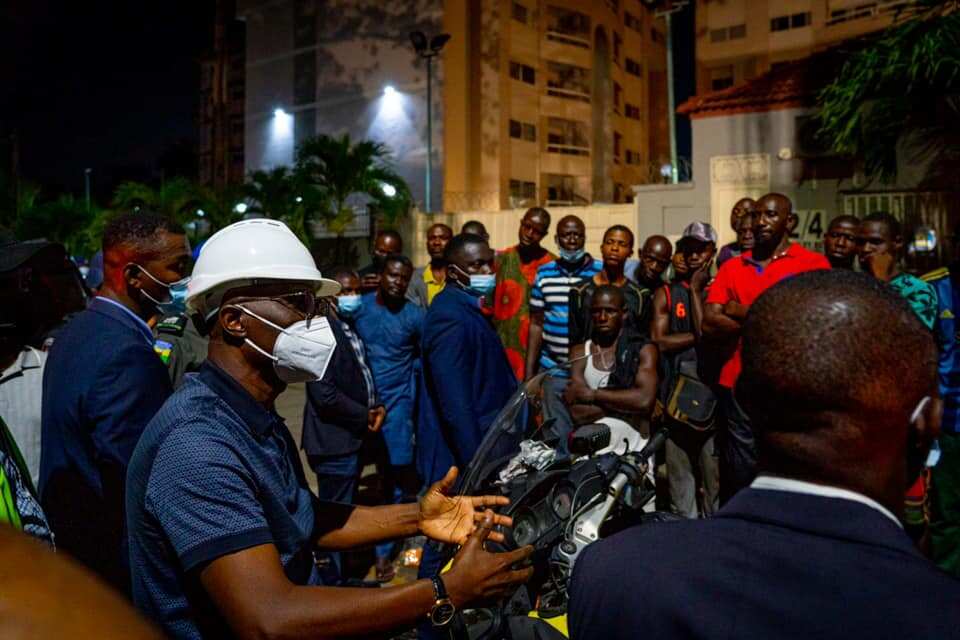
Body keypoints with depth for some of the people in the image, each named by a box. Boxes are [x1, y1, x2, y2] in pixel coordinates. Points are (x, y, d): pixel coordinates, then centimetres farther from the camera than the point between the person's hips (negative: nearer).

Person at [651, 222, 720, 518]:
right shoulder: (666, 293, 9)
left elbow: (706, 332, -9)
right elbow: (659, 341, -2)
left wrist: (696, 289, -4)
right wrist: (700, 335, -6)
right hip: (677, 389, 1)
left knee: (715, 468, -1)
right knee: (679, 466, 7)